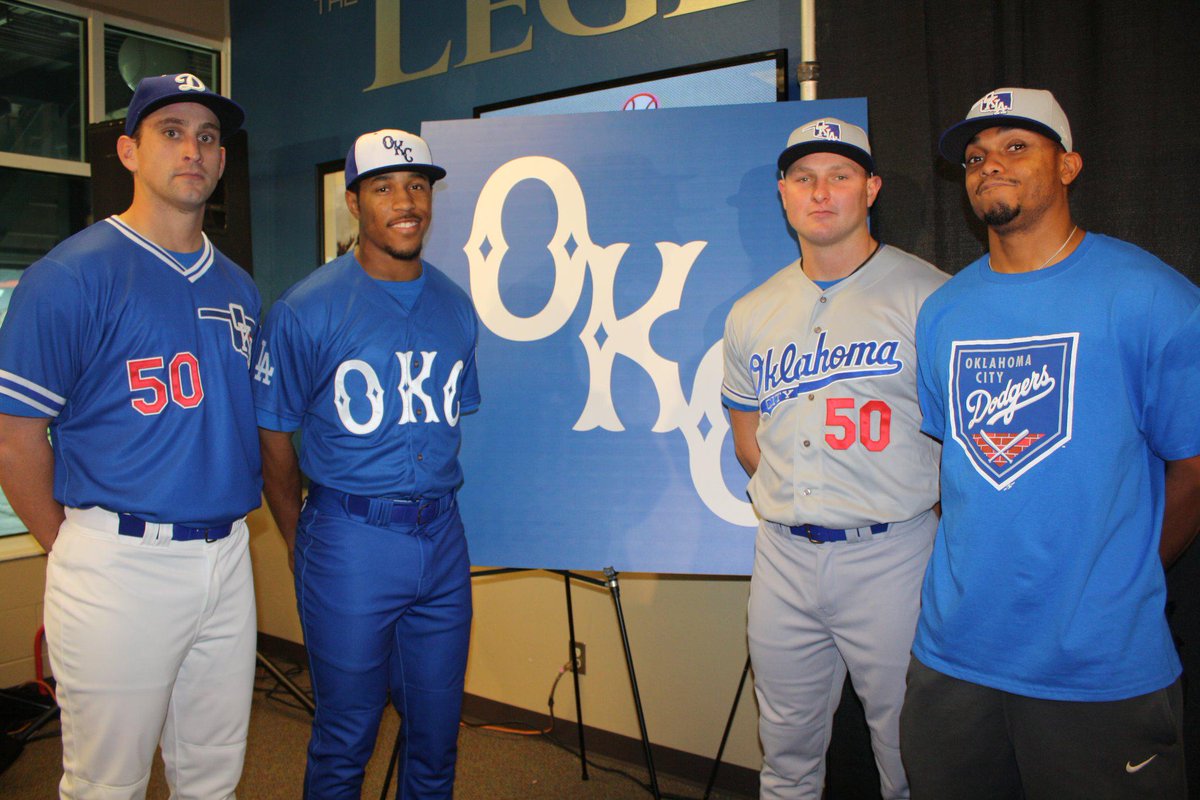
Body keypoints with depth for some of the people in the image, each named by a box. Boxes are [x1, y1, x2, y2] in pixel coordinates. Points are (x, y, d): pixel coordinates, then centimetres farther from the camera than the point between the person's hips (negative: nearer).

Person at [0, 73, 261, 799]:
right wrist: (79, 551, -2)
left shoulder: (240, 287, 10)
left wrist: (223, 536, 10)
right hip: (120, 566, -5)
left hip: (228, 559, 5)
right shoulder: (72, 275, -8)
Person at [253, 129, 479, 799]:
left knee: (437, 732, 15)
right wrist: (302, 543, 1)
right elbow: (273, 436, -1)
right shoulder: (308, 310, -6)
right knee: (346, 737, 10)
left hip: (443, 537, 4)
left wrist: (433, 511, 11)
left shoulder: (456, 306, 7)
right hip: (351, 542, -4)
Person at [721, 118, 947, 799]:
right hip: (783, 556, 4)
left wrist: (906, 503, -5)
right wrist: (796, 501, 4)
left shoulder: (930, 296, -6)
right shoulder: (751, 315, 9)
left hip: (890, 556, -4)